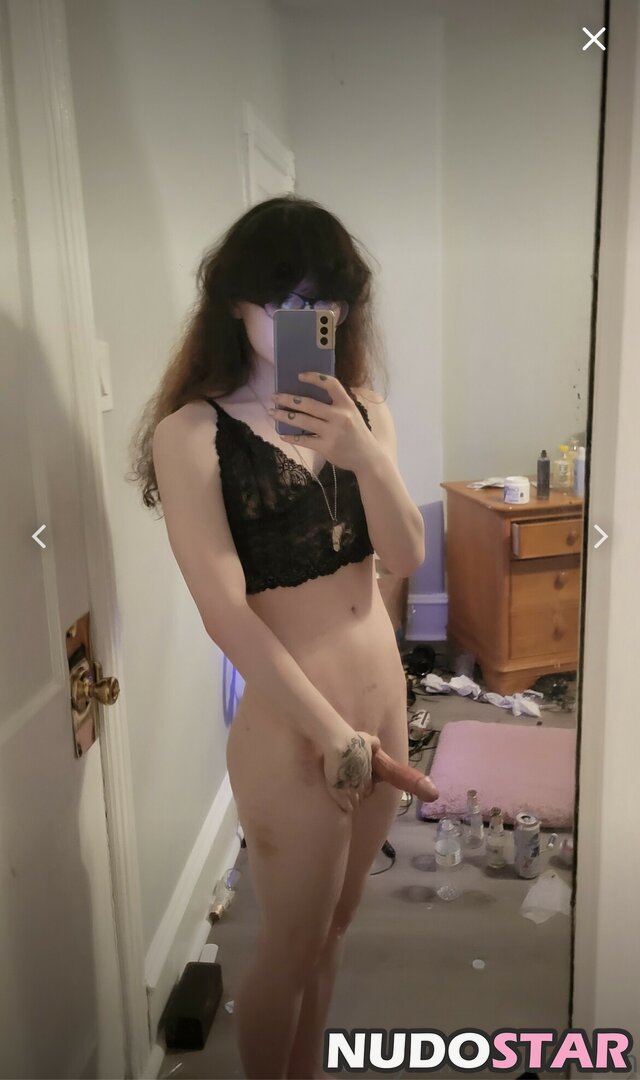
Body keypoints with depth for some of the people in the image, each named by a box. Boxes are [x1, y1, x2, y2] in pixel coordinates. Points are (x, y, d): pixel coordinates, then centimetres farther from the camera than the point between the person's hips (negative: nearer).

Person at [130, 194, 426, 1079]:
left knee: (336, 923, 23)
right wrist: (331, 732, -19)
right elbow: (227, 614, -20)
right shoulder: (192, 432, -16)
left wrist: (365, 455, -24)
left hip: (386, 706, 6)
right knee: (291, 946, 14)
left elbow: (408, 557, -7)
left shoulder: (361, 410, 2)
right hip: (289, 730, -5)